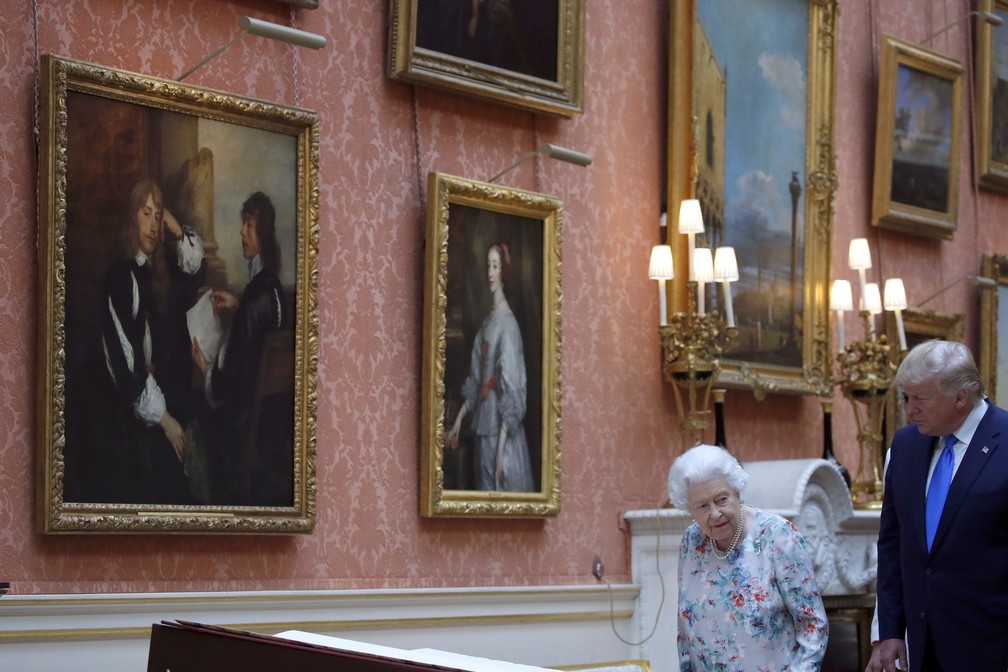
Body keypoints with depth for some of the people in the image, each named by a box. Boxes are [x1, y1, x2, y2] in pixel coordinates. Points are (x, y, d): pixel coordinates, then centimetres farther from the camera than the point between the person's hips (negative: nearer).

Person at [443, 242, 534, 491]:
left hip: (502, 434, -8)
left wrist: (501, 447, -22)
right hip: (483, 429, 8)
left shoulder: (508, 323, -14)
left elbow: (511, 389, -19)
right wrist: (458, 421, 16)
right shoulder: (487, 322, 13)